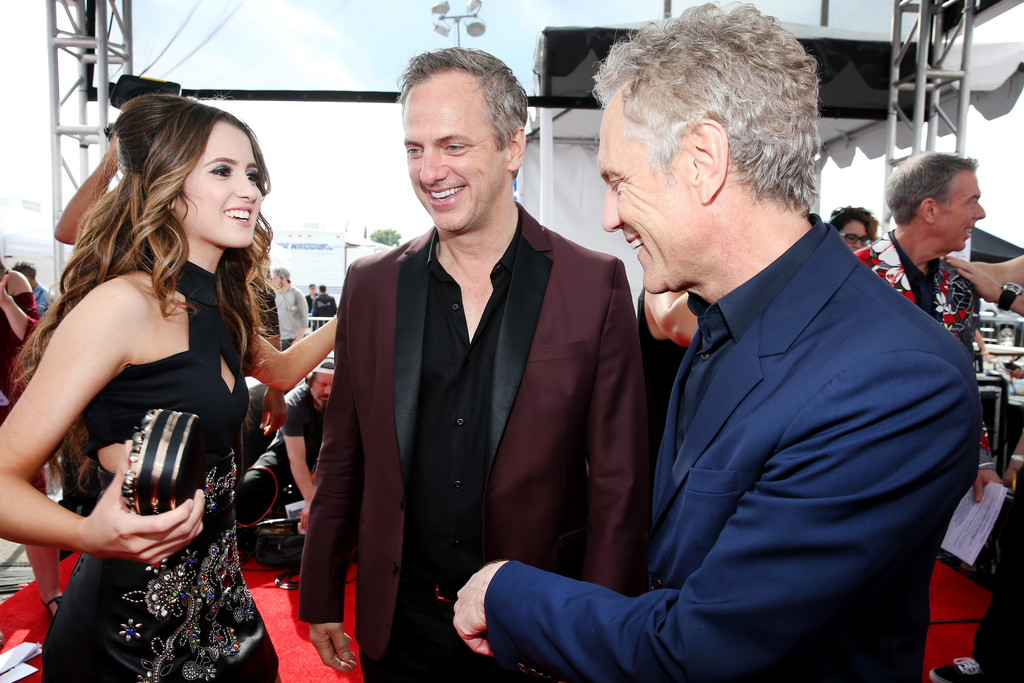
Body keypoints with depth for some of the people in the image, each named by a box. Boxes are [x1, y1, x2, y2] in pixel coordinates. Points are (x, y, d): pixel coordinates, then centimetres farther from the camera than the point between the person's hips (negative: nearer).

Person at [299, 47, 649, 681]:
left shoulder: (596, 284, -10)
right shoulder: (371, 284, -1)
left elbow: (619, 484, -8)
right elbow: (343, 460, 4)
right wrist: (321, 599, 7)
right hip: (398, 627, 3)